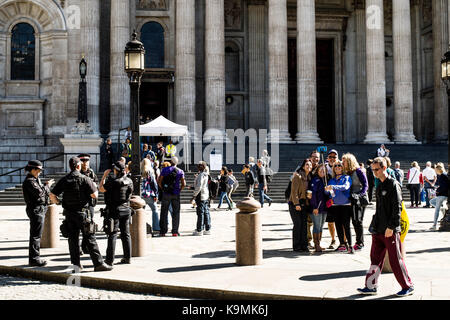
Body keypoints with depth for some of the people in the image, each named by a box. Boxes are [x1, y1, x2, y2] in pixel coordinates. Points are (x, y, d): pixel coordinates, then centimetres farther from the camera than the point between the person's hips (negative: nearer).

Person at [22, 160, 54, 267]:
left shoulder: (35, 180, 19)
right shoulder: (29, 181, -14)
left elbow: (41, 191, 20)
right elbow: (40, 193, -22)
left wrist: (46, 185, 4)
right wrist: (47, 185, -8)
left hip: (39, 210, 11)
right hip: (36, 210, -11)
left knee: (36, 235, 15)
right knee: (36, 235, -8)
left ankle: (34, 258, 22)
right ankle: (34, 259, -6)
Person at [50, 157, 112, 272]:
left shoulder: (64, 180, 4)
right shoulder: (84, 179, -9)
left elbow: (52, 195, 4)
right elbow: (94, 195, -11)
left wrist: (56, 202, 22)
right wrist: (95, 187, 8)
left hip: (68, 213, 5)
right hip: (81, 212, -4)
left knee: (73, 238, 11)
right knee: (90, 238, -2)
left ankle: (75, 264, 14)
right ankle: (98, 263, -3)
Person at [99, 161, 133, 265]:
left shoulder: (114, 181, -16)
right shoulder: (129, 181, 2)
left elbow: (101, 189, -6)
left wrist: (104, 175, 0)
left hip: (115, 210, -5)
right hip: (126, 209, 6)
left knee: (112, 235, -1)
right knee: (126, 234, 12)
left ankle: (110, 259, 1)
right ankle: (127, 257, 16)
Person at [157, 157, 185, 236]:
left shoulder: (165, 170, 1)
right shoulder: (180, 171, 1)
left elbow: (159, 181, -3)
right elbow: (183, 184, -6)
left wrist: (163, 189, 7)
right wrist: (179, 190, 7)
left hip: (166, 194, 0)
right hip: (176, 194, 0)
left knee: (164, 212, 7)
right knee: (175, 213, 6)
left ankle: (163, 231, 8)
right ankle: (175, 232, 5)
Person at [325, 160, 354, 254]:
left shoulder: (347, 178, 2)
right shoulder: (332, 180, 15)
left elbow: (346, 186, -18)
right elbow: (327, 192, 10)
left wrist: (333, 187, -29)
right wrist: (327, 190, -15)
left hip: (346, 205, -5)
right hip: (335, 205, 5)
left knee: (346, 225, -10)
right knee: (338, 225, 5)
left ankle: (350, 245, -8)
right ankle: (342, 244, 14)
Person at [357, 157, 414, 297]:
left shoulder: (393, 184, -10)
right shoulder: (379, 186, 14)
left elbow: (397, 207, -15)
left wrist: (391, 227, -19)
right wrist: (374, 225, 17)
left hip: (390, 230, -8)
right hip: (378, 230, 8)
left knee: (395, 259, 0)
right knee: (375, 258, 9)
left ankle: (408, 286, 13)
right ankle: (371, 286, 14)